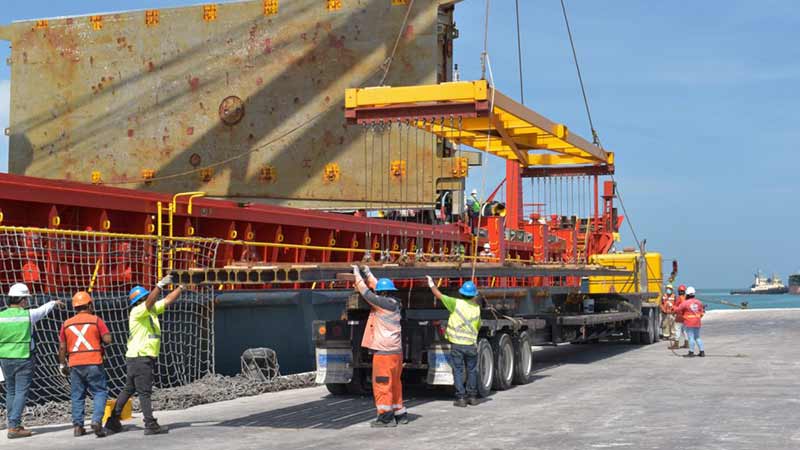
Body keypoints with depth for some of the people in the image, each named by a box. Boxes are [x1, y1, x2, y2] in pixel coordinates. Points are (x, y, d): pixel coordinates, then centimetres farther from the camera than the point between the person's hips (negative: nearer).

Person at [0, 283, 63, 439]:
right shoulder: (29, 315, -8)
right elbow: (44, 309, 12)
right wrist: (54, 302, 31)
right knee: (21, 392, -2)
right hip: (24, 358, -4)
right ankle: (14, 427, -8)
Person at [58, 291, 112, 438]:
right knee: (100, 392, 3)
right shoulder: (96, 320, -1)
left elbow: (62, 347, 9)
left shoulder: (67, 324, 10)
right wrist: (101, 340, 14)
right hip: (93, 363, -3)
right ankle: (97, 421, -14)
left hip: (75, 365, 3)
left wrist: (62, 364, 19)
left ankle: (77, 426, 9)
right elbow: (108, 340, -8)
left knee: (77, 395, 11)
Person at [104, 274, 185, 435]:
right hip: (140, 358, -10)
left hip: (138, 359, 10)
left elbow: (167, 301, 19)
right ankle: (151, 425, -7)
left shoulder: (152, 310, 12)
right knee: (144, 392, -8)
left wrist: (180, 288, 15)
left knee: (128, 390, 15)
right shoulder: (137, 311, -13)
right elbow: (149, 302, -33)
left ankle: (113, 421, 22)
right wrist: (160, 285, -44)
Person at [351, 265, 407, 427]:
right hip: (396, 350, 9)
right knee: (394, 383, 16)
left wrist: (357, 274, 5)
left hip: (384, 351, -9)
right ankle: (400, 413, 23)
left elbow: (365, 291, -8)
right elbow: (378, 286, 24)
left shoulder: (382, 303, -13)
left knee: (382, 384, -4)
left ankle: (386, 416, -3)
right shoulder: (393, 303, 11)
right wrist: (368, 273, 32)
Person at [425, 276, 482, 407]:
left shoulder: (456, 303, -8)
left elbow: (438, 294, -2)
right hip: (471, 344, 2)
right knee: (472, 371, 15)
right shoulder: (476, 308, 2)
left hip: (456, 344, -2)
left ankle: (461, 398, 0)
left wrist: (431, 283, 16)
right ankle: (472, 396, 20)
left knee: (458, 371, 3)